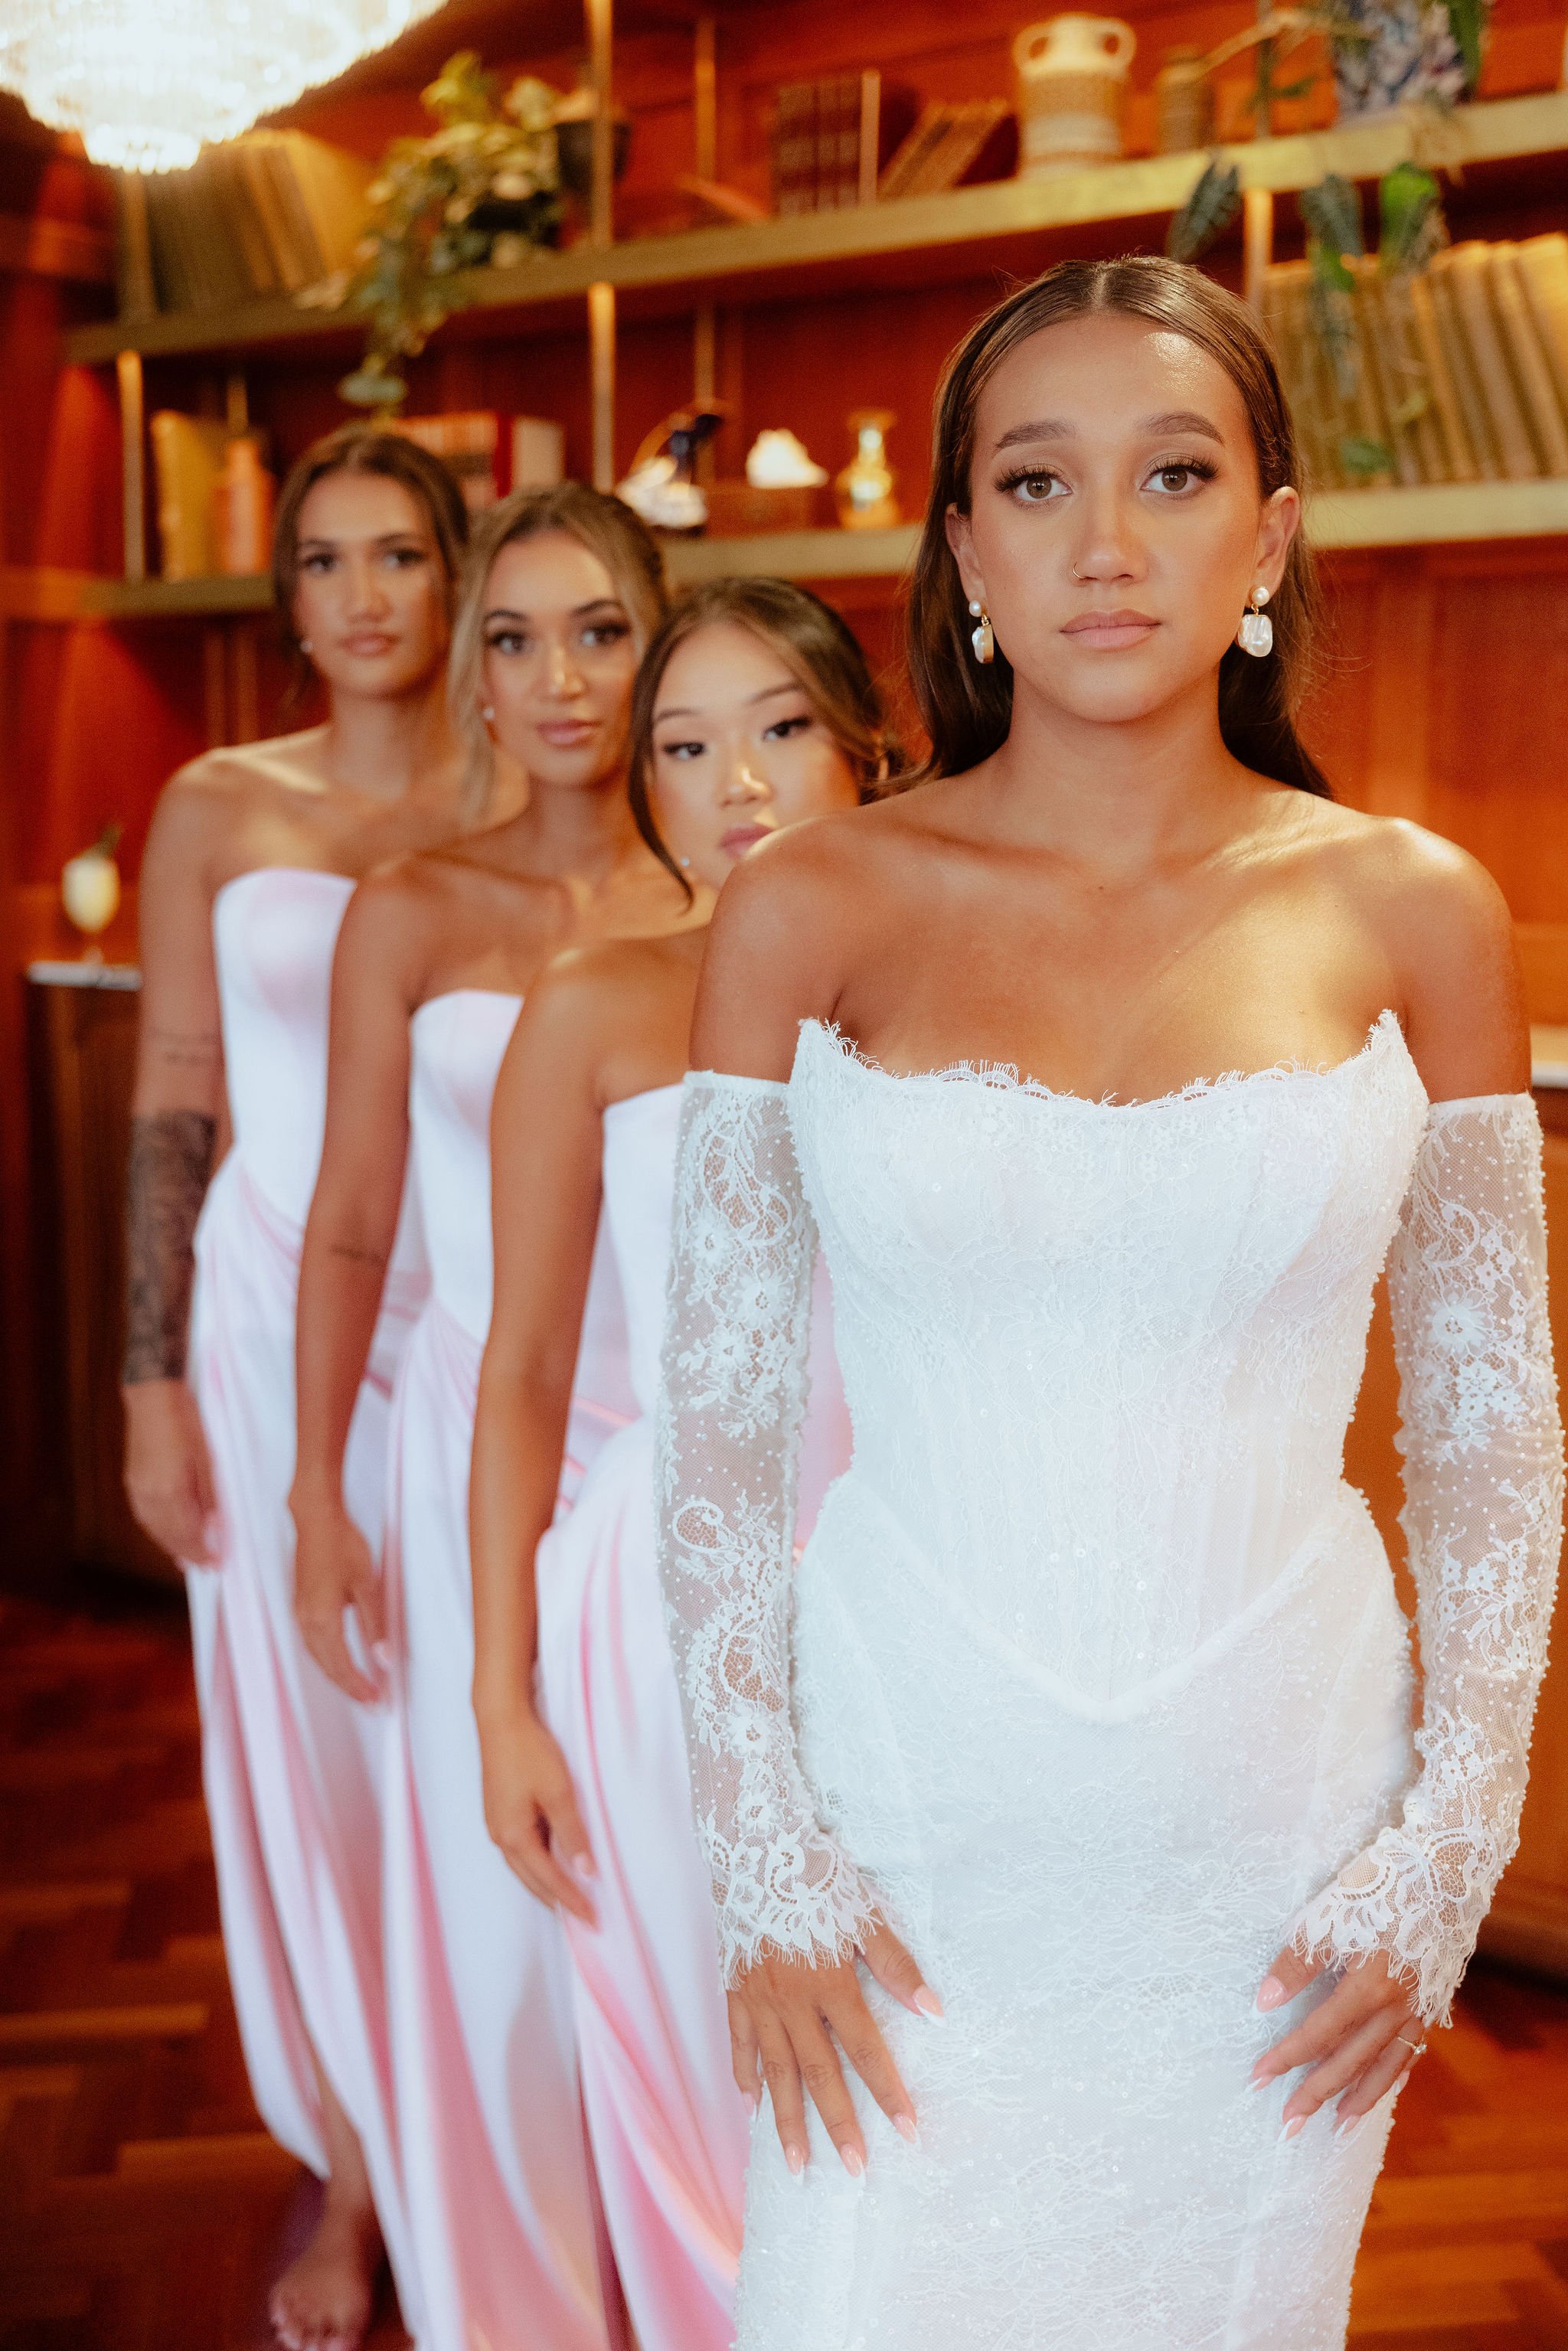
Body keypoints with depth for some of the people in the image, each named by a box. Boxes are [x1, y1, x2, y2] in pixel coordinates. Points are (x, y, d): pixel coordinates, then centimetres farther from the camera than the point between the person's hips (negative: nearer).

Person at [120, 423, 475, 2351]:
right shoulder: (218, 806, 3)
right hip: (276, 1310, 1)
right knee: (303, 1739, 9)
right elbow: (173, 1107, 4)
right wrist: (155, 1383, 0)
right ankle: (348, 2172, 28)